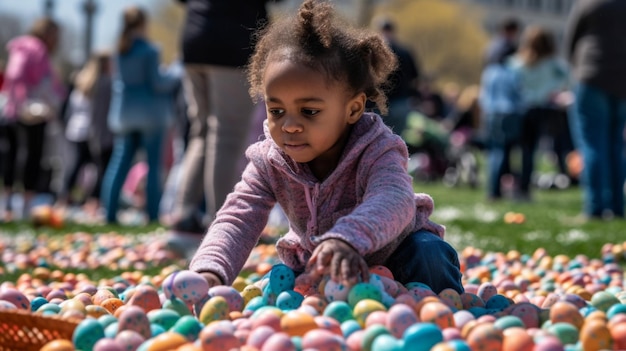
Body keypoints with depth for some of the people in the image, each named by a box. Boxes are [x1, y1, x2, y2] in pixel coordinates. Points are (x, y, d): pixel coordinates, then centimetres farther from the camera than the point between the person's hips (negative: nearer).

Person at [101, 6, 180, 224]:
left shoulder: (119, 51, 5)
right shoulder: (149, 50, -13)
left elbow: (118, 81, 11)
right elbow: (156, 82, -12)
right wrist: (175, 79, 3)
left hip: (123, 113, 5)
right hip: (149, 112, -5)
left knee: (120, 162, 6)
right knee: (153, 165, 2)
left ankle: (110, 212, -1)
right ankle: (152, 214, -1)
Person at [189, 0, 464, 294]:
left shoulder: (375, 152, -33)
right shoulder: (269, 163, -20)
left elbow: (393, 202, -55)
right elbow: (237, 219, -30)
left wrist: (346, 240, -78)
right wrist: (210, 272, -53)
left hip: (392, 252, -4)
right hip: (315, 265, 4)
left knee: (428, 252, -31)